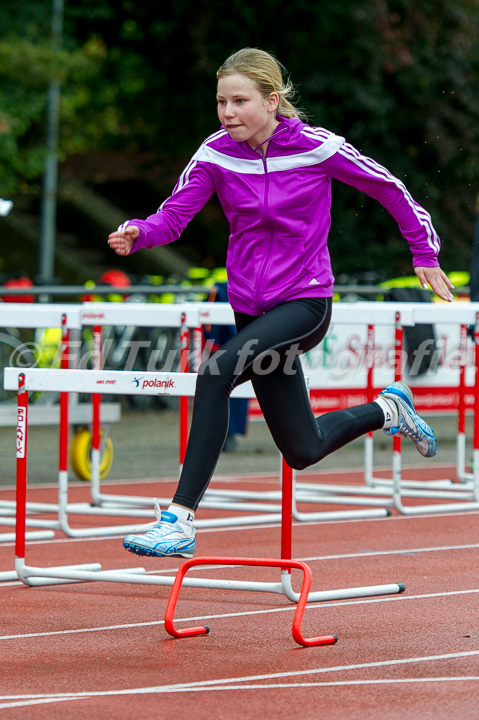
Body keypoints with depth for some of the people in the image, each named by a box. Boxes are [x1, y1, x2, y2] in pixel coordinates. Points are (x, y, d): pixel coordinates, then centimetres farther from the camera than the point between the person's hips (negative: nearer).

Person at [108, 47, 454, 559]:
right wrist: (136, 234, -31)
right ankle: (387, 409, 42)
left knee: (215, 375, -29)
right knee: (303, 451, 12)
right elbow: (174, 214, -9)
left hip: (307, 302, -5)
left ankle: (181, 522, -27)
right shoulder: (216, 154, -4)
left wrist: (425, 255, 7)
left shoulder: (315, 147, -12)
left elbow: (389, 188, 0)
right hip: (252, 306, 5)